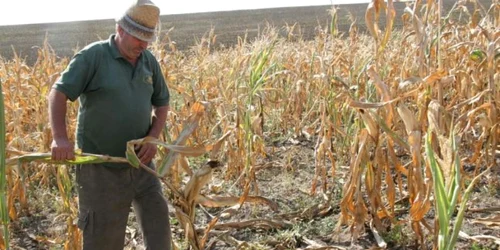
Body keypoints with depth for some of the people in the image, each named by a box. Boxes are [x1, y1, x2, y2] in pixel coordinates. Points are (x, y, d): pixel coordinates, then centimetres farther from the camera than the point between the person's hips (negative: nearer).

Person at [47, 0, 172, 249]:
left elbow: (161, 103, 15)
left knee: (158, 220, 12)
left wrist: (153, 137, -2)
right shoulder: (92, 56, -11)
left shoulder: (149, 61, 6)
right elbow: (58, 93, -14)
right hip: (101, 167, -5)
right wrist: (60, 137, -28)